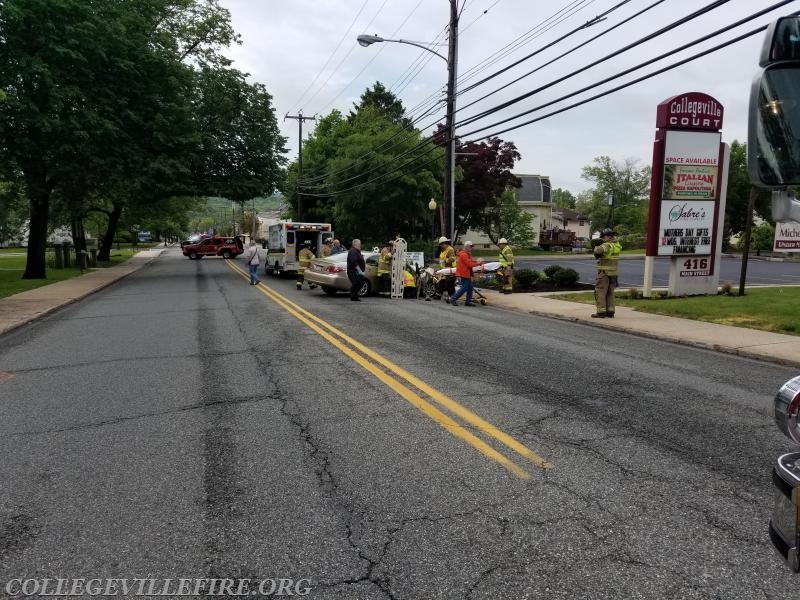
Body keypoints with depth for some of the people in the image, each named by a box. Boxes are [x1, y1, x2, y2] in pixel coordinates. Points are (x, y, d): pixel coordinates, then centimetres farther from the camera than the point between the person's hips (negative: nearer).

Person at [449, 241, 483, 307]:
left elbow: (471, 262, 17)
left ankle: (468, 301, 11)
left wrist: (478, 261, 2)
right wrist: (478, 263, -14)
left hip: (467, 273, 11)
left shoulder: (468, 254, 20)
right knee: (464, 288, -10)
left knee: (470, 287, 8)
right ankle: (453, 299, -4)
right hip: (463, 273, -11)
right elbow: (469, 264, -20)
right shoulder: (463, 254, -15)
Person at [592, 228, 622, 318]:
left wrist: (596, 248, -11)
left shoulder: (607, 245, -16)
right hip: (614, 273, 8)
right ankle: (610, 312, 14)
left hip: (605, 272, -8)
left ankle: (601, 312, -5)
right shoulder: (617, 245, 9)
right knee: (610, 293, 14)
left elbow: (598, 251, -32)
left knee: (600, 292, -2)